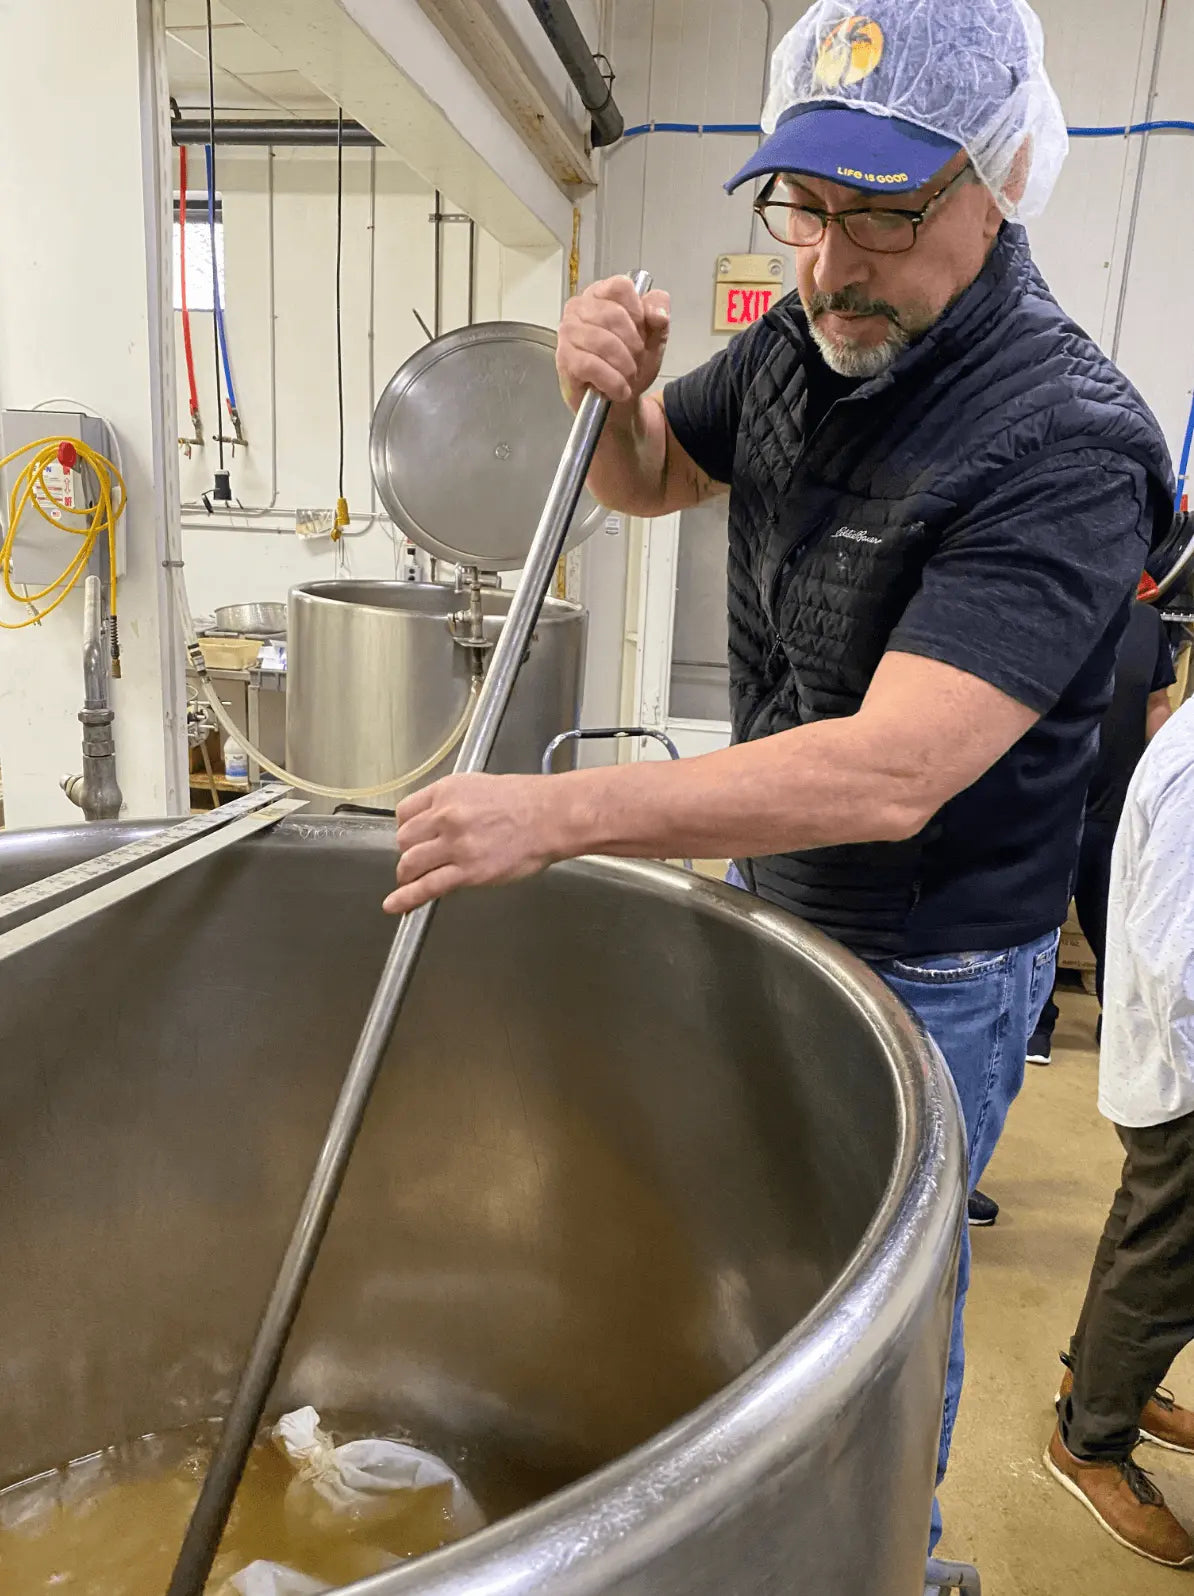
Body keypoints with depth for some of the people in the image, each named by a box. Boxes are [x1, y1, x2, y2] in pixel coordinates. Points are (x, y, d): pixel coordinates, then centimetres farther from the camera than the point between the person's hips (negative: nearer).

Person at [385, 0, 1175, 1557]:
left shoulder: (1066, 446, -27)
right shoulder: (800, 343, -4)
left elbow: (891, 774, -36)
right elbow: (649, 479, 12)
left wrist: (558, 811, -37)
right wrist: (609, 394, -12)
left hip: (928, 963, -7)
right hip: (769, 896, 7)